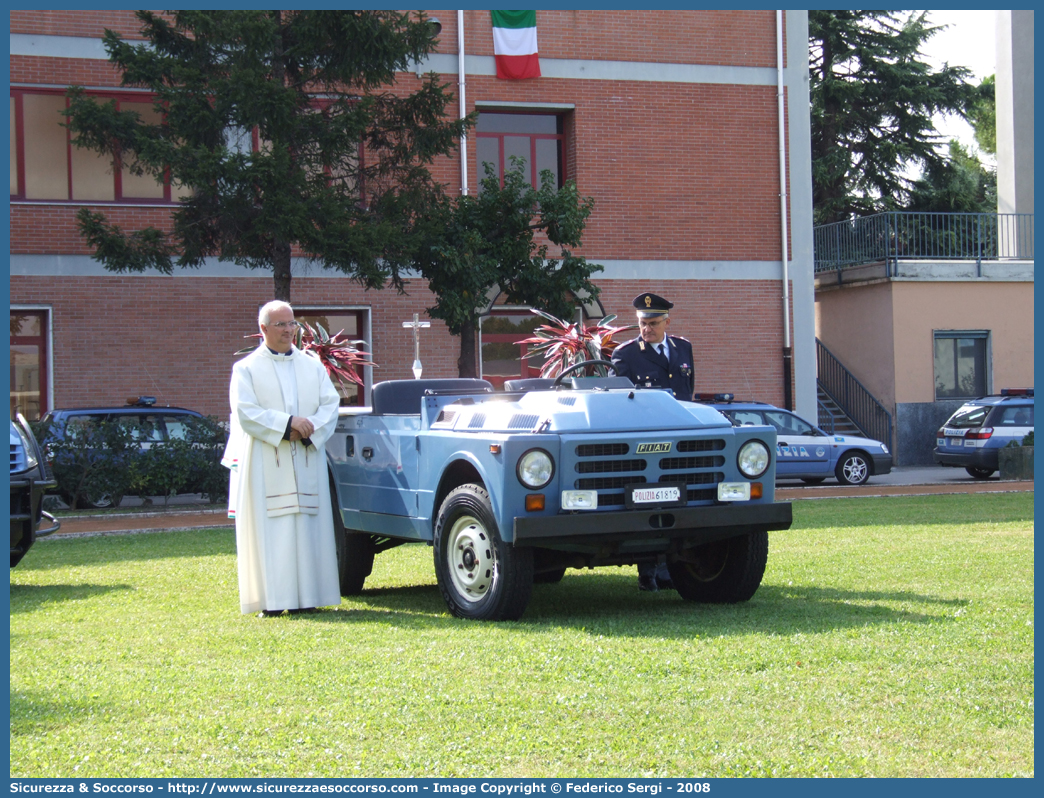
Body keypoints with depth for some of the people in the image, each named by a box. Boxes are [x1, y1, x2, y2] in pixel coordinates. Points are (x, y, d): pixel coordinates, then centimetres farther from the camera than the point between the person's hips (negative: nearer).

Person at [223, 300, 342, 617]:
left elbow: (331, 404, 6)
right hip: (266, 466, -3)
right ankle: (271, 600, -4)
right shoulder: (246, 369, 4)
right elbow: (245, 412, -8)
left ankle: (306, 596, 4)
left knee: (308, 530, 1)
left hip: (307, 462, 3)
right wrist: (287, 424, -17)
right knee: (268, 532, -6)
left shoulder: (313, 366, 15)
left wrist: (308, 430, -12)